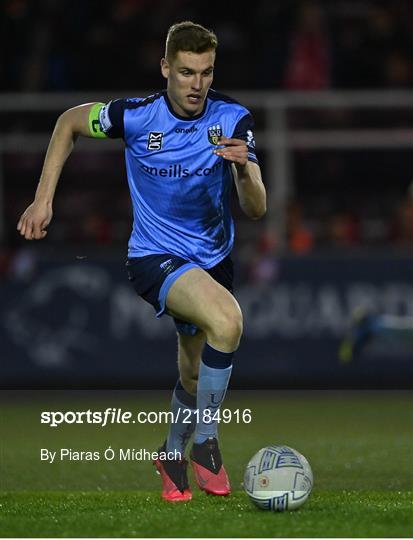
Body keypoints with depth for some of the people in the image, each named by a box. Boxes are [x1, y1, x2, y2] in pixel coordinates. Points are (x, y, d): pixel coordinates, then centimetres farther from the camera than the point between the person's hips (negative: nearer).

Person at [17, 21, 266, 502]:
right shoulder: (136, 116, -17)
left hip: (213, 259, 4)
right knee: (226, 319, -32)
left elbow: (256, 210, -17)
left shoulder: (233, 119, -13)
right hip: (155, 257, -4)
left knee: (195, 377, 16)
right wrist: (43, 199, -1)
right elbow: (70, 122, 3)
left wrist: (244, 170, -38)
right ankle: (206, 445, -18)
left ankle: (173, 454, 47)